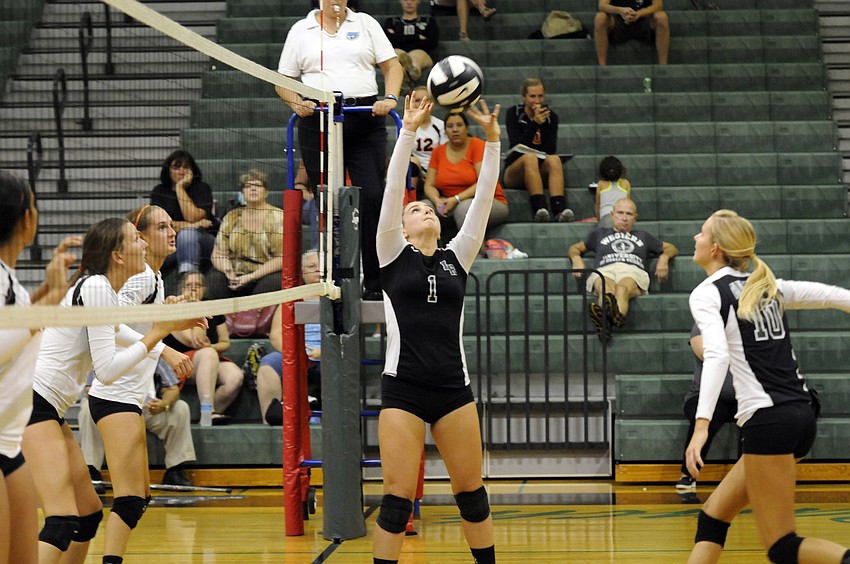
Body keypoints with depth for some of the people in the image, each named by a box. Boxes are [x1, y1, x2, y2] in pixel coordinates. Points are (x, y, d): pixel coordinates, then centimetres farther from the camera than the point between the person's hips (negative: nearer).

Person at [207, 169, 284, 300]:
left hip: (265, 275, -3)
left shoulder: (278, 217, -1)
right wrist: (228, 271, -15)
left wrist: (251, 277, -18)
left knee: (269, 284, -36)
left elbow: (282, 258, -9)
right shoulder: (232, 217, 12)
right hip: (236, 276, 3)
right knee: (215, 278, -26)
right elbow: (218, 254, 8)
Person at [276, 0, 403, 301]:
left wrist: (390, 98, -7)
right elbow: (283, 81, 13)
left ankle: (375, 285, -6)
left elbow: (392, 65, 11)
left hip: (365, 121, 0)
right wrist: (297, 103, -7)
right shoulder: (300, 30, 12)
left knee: (372, 197, -10)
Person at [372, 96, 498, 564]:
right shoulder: (393, 257, 6)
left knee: (470, 490, 9)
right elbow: (393, 189, -3)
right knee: (398, 497, -6)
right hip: (403, 389, -3)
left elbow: (483, 199, 6)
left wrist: (492, 140, -1)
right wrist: (408, 131, -9)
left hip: (453, 388, 3)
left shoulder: (456, 258, 12)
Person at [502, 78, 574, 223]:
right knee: (530, 158, -34)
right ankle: (539, 208, -51)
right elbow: (516, 146, -13)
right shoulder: (513, 113, 1)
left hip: (541, 173, 2)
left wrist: (544, 124, -17)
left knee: (554, 159, -30)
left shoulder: (551, 116, 5)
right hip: (515, 173, -2)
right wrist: (535, 123, -21)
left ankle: (559, 209, -50)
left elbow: (551, 150, -7)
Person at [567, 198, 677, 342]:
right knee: (606, 289, -42)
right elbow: (575, 248, 42)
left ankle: (616, 316, -77)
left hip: (633, 271, 0)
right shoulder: (600, 233, 41)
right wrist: (576, 258, 15)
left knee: (623, 288, -43)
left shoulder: (642, 236, 41)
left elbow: (671, 248, 44)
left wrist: (664, 257, 18)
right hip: (604, 271, 1)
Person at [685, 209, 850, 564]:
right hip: (801, 413, 8)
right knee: (713, 515, 15)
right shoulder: (766, 287, 15)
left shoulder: (706, 294, -4)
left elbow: (717, 355, -20)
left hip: (768, 419, -8)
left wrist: (702, 424, -29)